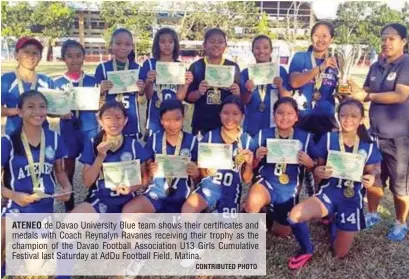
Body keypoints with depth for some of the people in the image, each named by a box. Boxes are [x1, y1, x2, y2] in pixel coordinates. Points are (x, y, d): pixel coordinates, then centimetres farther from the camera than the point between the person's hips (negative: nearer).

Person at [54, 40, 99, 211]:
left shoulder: (92, 81, 3)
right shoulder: (58, 83, 1)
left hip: (90, 129, 0)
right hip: (68, 130, 0)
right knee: (68, 170, 9)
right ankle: (69, 208, 22)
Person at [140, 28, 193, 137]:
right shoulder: (149, 64, -1)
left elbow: (180, 97, -2)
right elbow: (148, 96, -2)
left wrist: (186, 84, -19)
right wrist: (150, 81, -21)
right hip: (155, 118, -2)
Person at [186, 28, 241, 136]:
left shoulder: (233, 67, 5)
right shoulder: (196, 67, 2)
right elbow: (188, 97, 1)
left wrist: (237, 93, -13)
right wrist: (199, 92, -19)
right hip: (201, 124, -1)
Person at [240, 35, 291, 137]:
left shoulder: (280, 71, 1)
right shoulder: (246, 72, 4)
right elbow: (243, 102, 3)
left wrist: (280, 87, -18)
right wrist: (249, 91, -16)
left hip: (275, 127, -1)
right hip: (252, 128, 1)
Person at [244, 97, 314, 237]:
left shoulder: (305, 137, -8)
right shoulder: (263, 135, -8)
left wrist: (309, 163, -21)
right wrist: (257, 158, -22)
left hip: (289, 189, 2)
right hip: (266, 181, -1)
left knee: (283, 232, 15)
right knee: (253, 203, -36)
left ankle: (273, 215, 47)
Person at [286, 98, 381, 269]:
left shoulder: (368, 146, -3)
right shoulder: (328, 139, -6)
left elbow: (370, 173, 8)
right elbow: (317, 169, 1)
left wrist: (371, 179, -16)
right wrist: (318, 172, -24)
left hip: (352, 200, 1)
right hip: (329, 193, -1)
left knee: (340, 253, 9)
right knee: (294, 215, -31)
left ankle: (336, 224, 44)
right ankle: (307, 251, 1)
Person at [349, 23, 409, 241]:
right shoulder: (376, 67, 9)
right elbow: (366, 92, 12)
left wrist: (367, 96, -19)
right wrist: (353, 91, -10)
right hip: (376, 133, 6)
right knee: (373, 178, 16)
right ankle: (372, 214, 35)